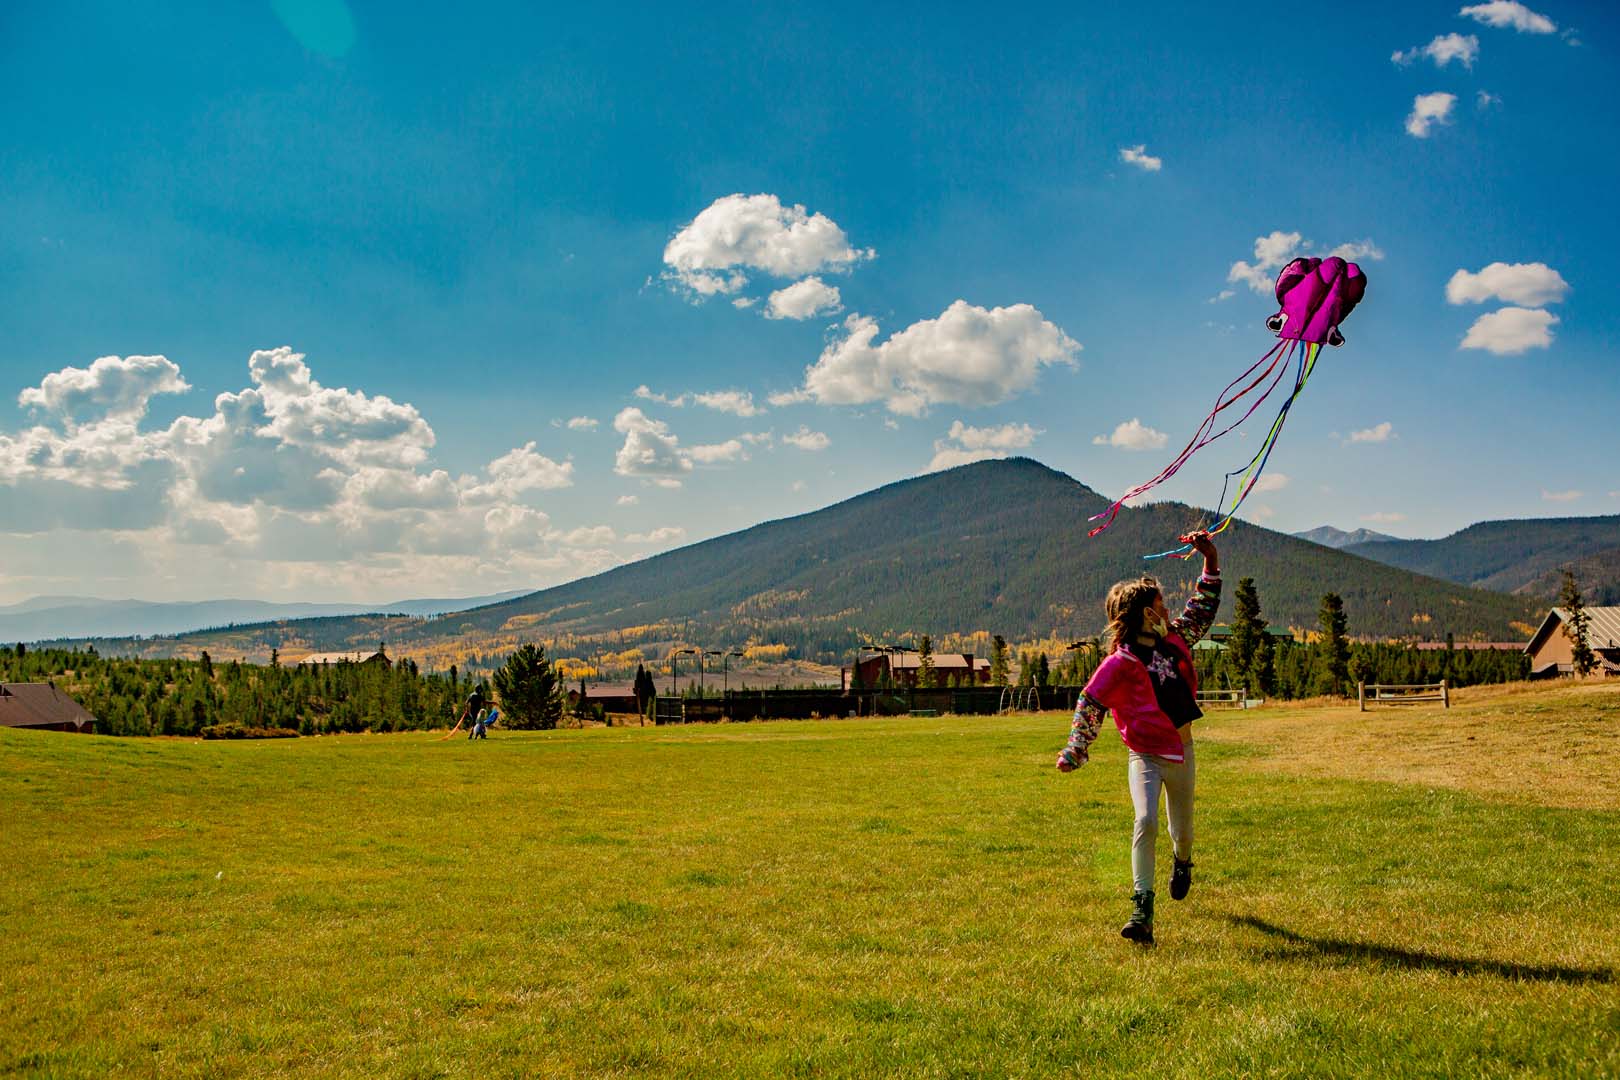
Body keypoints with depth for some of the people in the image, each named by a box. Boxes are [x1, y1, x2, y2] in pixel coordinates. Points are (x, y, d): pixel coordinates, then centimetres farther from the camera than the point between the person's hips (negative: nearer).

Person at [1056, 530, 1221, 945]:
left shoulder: (1174, 641, 4)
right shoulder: (1121, 662, -14)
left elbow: (1203, 611, 16)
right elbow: (1090, 703, -11)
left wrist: (1211, 560, 10)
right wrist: (1075, 751, -14)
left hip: (1182, 753, 6)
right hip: (1146, 756, -6)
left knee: (1182, 829, 17)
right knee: (1146, 822, -25)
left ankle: (1182, 863, 54)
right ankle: (1142, 910, -20)